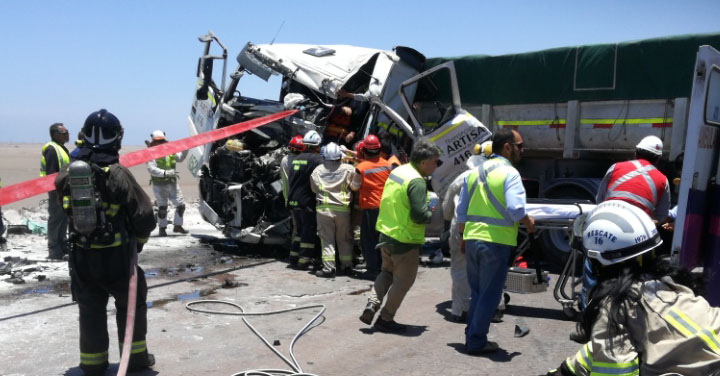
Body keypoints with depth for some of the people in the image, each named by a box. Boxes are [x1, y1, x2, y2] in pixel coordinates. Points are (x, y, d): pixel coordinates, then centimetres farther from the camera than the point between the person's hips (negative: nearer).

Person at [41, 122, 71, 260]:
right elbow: (51, 174, -20)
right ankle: (54, 251, 2)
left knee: (63, 218, 16)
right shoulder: (52, 149, -15)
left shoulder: (61, 149, 16)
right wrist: (57, 194, -23)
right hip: (57, 191, -10)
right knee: (55, 220, -4)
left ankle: (63, 246, 27)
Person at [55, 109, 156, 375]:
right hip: (116, 256, -3)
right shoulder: (118, 175, -19)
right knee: (131, 306, 16)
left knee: (91, 311, 17)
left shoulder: (68, 174, -6)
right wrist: (137, 241, 2)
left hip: (82, 257, 4)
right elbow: (145, 218, -17)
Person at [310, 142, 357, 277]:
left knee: (327, 239, 3)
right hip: (343, 209, 0)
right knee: (344, 239, 13)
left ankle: (328, 267, -3)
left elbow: (314, 188, 11)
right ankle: (346, 266, 18)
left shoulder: (317, 171, 3)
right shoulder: (348, 169, -2)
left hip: (323, 209, 0)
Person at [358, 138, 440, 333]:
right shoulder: (416, 182, -22)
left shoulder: (397, 171, 7)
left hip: (386, 234, 8)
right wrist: (430, 213, -6)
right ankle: (386, 319, 18)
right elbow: (419, 215, -28)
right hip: (405, 240, -8)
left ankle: (372, 305, 11)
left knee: (387, 271, 26)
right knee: (403, 280, 9)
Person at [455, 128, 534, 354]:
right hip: (496, 241, -7)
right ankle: (476, 342, 12)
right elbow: (515, 209, -22)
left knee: (476, 292, 19)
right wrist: (528, 222, -2)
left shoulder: (474, 172, 12)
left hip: (472, 238, 7)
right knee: (489, 294, 5)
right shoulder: (509, 173, -10)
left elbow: (461, 210, 13)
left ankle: (472, 337, 26)